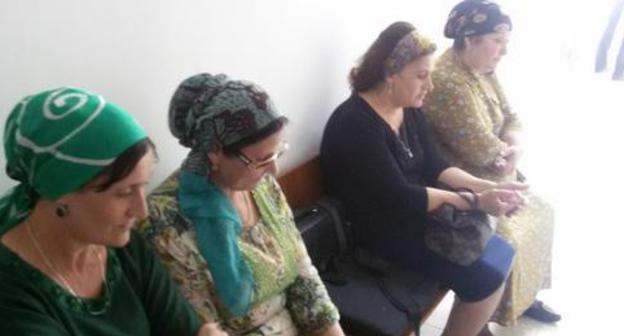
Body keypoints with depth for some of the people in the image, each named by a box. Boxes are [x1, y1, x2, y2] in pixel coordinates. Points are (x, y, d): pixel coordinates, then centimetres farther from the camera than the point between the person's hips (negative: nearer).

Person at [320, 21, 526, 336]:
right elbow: (400, 197, -26)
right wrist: (476, 201, -23)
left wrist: (488, 187, -11)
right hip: (382, 233, -9)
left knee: (500, 253, 8)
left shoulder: (410, 108, 3)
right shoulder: (356, 124, -24)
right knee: (485, 280, -12)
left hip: (416, 216, 9)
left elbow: (434, 167, 4)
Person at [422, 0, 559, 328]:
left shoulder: (484, 71, 5)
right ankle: (500, 313, 2)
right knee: (507, 240, -21)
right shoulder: (447, 82, -27)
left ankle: (524, 295, 30)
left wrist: (514, 147, -12)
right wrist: (506, 155, -6)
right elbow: (483, 149, -27)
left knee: (540, 212, 13)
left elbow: (510, 117, 10)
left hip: (491, 177, 11)